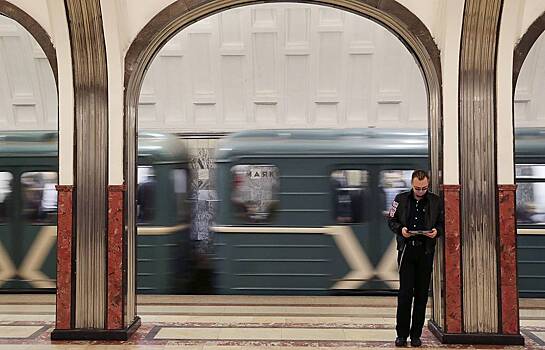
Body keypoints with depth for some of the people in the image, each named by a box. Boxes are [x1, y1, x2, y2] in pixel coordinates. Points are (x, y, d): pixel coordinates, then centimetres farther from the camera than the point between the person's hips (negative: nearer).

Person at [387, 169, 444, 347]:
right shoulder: (401, 199, 4)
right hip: (406, 250, -1)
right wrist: (400, 229, -10)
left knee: (421, 294, 5)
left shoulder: (436, 201, 5)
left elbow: (443, 222, 11)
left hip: (426, 251, 1)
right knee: (405, 292, -3)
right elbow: (391, 220, 9)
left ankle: (416, 334, 16)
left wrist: (437, 231, -10)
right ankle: (401, 334, 8)